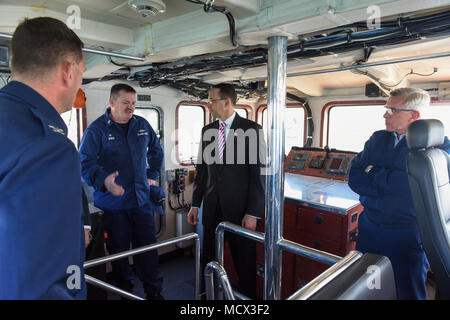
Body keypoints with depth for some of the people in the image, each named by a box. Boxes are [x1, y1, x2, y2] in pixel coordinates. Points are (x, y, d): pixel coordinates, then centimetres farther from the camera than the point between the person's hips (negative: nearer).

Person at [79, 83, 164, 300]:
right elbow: (86, 163, -14)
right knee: (119, 251, 8)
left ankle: (154, 291, 24)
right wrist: (104, 180, -32)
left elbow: (156, 152, 23)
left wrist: (152, 175, 16)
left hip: (141, 199, 4)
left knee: (148, 247, 9)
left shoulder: (142, 125, 8)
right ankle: (125, 291, 28)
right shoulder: (96, 129, -7)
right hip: (112, 203, -3)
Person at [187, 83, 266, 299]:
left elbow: (259, 173, -10)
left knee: (245, 263, 10)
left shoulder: (252, 129, -7)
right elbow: (201, 170, 12)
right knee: (208, 260, 13)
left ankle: (247, 295, 31)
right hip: (212, 207, 5)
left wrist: (253, 213, -13)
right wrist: (195, 204, 9)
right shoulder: (207, 130, 8)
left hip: (240, 208, -4)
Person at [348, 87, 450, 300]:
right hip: (369, 228, 5)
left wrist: (375, 174, -12)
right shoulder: (378, 139, 6)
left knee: (409, 292, 13)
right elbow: (354, 178, -1)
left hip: (408, 236, -4)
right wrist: (389, 183, -16)